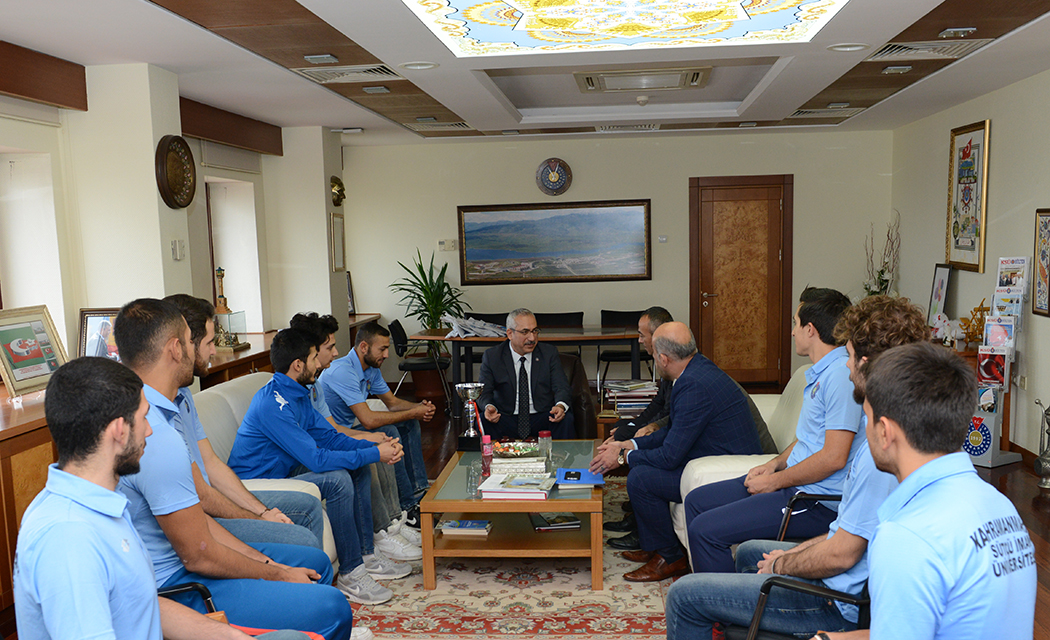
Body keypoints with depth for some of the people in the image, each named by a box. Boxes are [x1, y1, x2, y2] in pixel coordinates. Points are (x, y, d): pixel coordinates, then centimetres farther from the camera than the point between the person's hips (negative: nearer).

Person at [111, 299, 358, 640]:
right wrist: (275, 575, -6)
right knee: (331, 608, -16)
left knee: (315, 562, 17)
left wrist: (261, 560, 7)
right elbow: (199, 556, -21)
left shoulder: (141, 411, 5)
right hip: (171, 587, -11)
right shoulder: (157, 438, -28)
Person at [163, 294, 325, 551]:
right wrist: (259, 519, -7)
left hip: (205, 503, 11)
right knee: (303, 541, -19)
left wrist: (262, 510, 3)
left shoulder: (182, 393, 9)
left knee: (309, 505, 15)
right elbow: (200, 496, -21)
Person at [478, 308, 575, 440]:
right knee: (484, 420, -30)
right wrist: (489, 407, -28)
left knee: (566, 418, -29)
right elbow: (484, 391, -2)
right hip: (506, 420, -1)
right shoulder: (491, 356, 1)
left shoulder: (549, 353, 3)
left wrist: (560, 406, -28)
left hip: (543, 419, 1)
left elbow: (562, 388, -3)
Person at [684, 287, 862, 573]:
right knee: (697, 500, 12)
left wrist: (776, 480, -14)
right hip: (795, 482, 11)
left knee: (706, 529, -18)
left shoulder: (841, 374, -20)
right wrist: (775, 464, 7)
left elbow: (834, 458, -24)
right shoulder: (820, 372, 15)